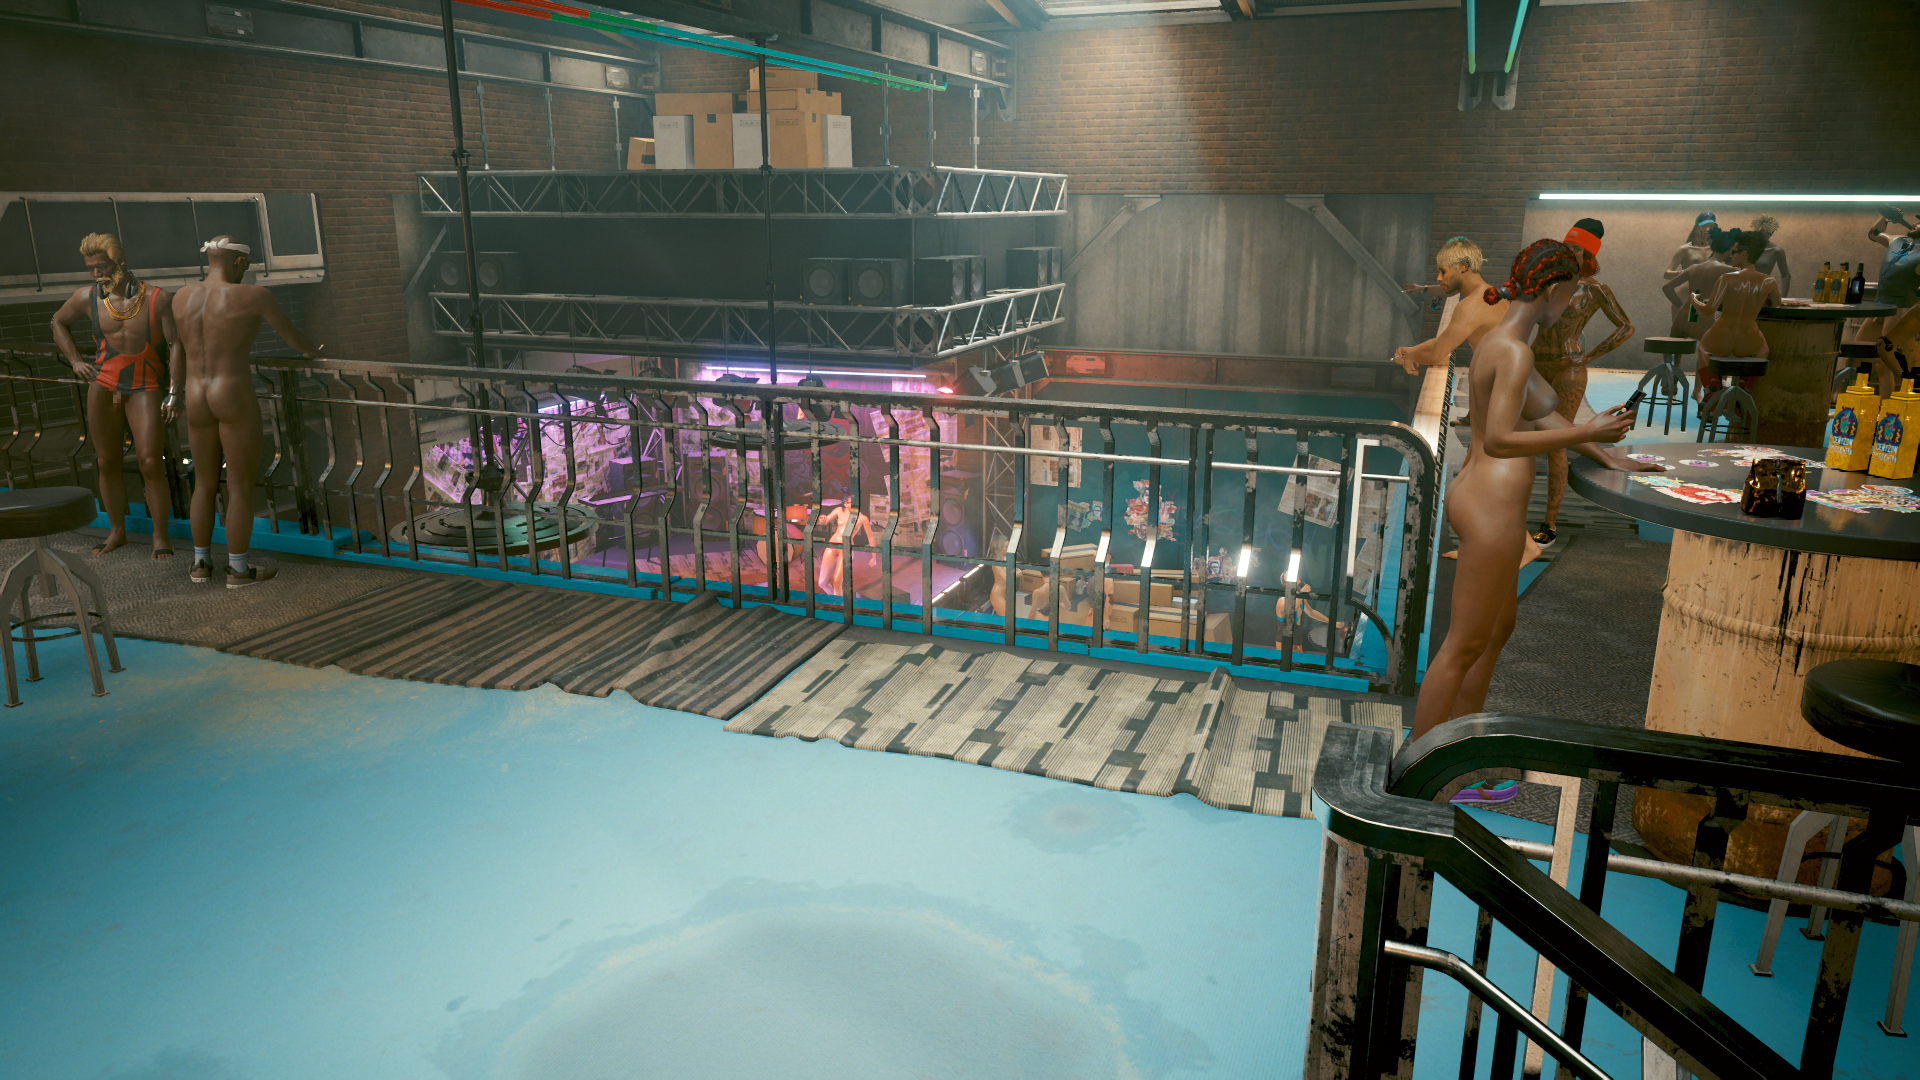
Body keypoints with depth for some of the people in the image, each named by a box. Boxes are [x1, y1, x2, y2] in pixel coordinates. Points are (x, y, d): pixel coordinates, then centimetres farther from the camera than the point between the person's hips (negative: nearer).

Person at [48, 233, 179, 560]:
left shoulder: (157, 299, -8)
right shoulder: (87, 297, 2)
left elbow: (176, 345, -6)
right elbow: (59, 322, 22)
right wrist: (75, 361, 9)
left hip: (145, 388, -3)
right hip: (103, 385, 3)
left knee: (151, 462, -12)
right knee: (108, 463, 9)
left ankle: (160, 535, 1)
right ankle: (117, 531, 24)